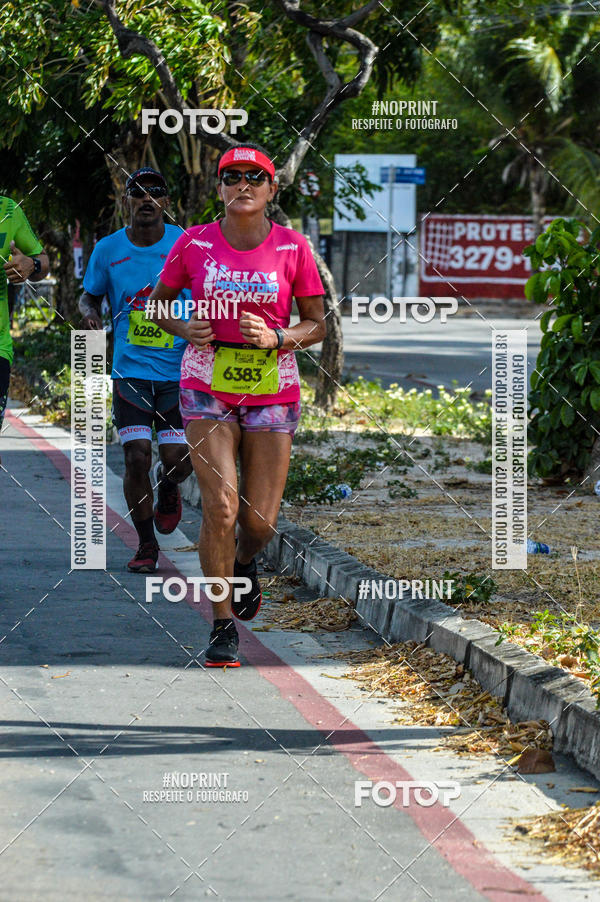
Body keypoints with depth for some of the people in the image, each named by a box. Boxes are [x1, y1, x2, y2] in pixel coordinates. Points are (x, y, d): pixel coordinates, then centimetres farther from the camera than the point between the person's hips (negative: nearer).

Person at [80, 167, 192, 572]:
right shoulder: (108, 250, 1)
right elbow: (89, 296, 15)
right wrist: (91, 314, -7)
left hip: (179, 370, 0)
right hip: (130, 370, 0)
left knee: (177, 460, -6)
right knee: (137, 457, -9)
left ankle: (167, 486, 33)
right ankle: (146, 545, 10)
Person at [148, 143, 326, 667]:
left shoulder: (293, 247, -1)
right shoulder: (194, 243, -1)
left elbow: (316, 325, 5)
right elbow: (160, 301, 13)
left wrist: (277, 338, -15)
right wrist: (185, 330, -8)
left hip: (273, 389, 1)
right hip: (207, 386, -1)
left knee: (260, 521, 0)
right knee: (220, 506, -14)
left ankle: (243, 563, 37)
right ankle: (223, 625, -2)